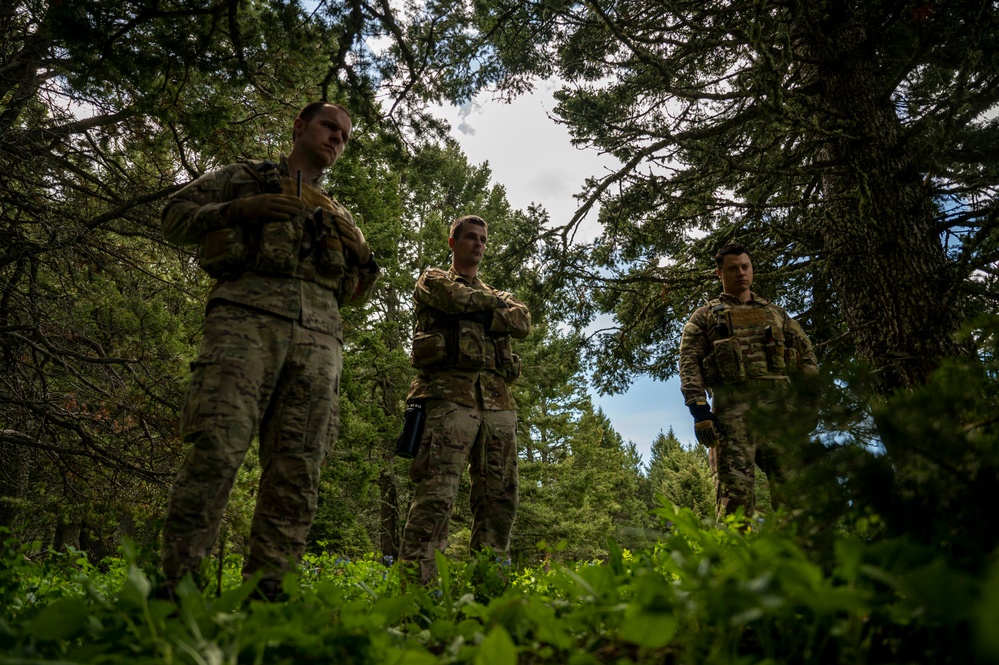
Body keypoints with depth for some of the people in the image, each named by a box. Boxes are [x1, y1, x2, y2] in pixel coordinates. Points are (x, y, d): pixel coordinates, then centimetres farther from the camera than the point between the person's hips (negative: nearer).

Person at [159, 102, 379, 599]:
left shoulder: (340, 216, 33)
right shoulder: (243, 178, 24)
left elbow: (357, 292, 33)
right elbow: (175, 218, 16)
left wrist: (363, 270, 9)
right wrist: (239, 210, 0)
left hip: (318, 335, 4)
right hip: (248, 315, -3)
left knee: (297, 469, -7)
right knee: (217, 450, -18)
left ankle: (266, 587, -4)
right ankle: (177, 583, -13)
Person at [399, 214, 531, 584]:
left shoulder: (496, 294, 31)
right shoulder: (433, 280, 18)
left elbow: (523, 323, 10)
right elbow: (457, 299, -6)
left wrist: (479, 314, -1)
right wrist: (494, 302, 12)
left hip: (498, 401, 6)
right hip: (450, 393, -5)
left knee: (500, 495, 1)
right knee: (437, 491, -15)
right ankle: (417, 578, -15)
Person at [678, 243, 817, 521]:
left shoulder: (776, 313, 26)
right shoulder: (704, 316, 16)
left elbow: (806, 355, 20)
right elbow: (689, 364, 4)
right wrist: (699, 411, -10)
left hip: (780, 401, 3)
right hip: (732, 406, -2)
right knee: (734, 488, -8)